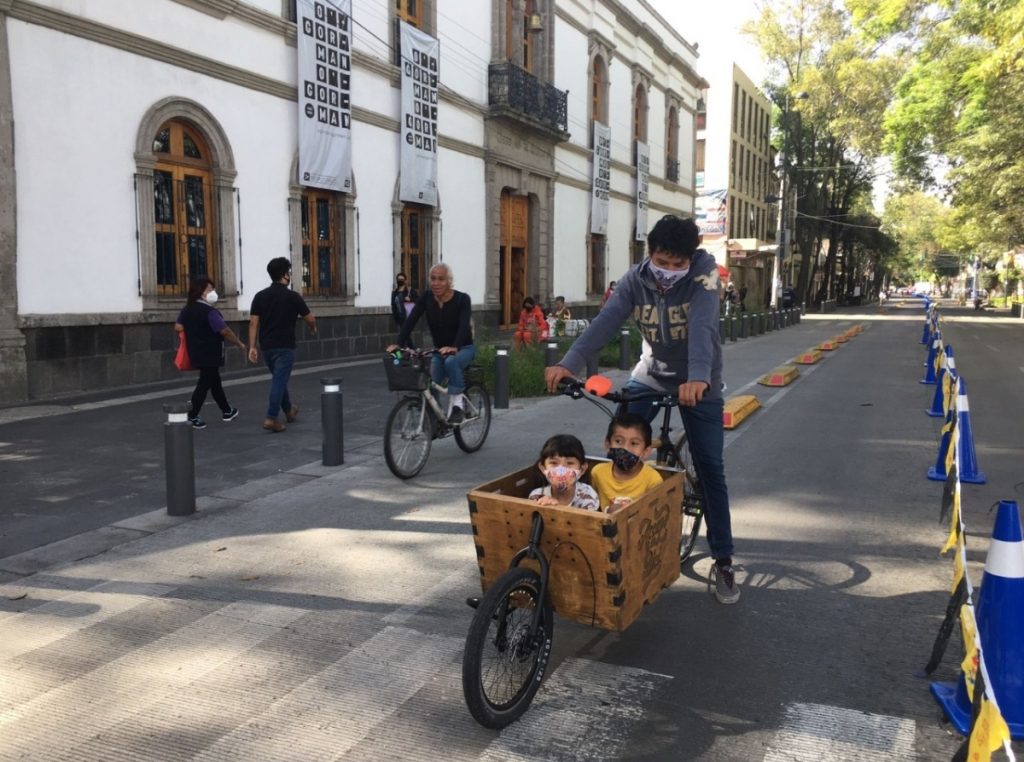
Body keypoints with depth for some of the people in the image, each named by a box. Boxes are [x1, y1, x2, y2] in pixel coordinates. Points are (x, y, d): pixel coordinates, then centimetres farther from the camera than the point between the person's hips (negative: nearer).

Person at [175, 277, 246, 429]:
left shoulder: (187, 309, 6)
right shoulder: (209, 312, -19)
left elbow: (178, 327, 2)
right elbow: (225, 331, -20)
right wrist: (240, 344, -9)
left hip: (196, 353, 9)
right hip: (210, 355, -9)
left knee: (215, 381, 19)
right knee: (204, 384, -2)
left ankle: (227, 411, 31)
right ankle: (192, 417, -1)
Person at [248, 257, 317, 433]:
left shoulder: (260, 296, 4)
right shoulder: (292, 296, -8)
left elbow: (253, 323, -1)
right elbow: (310, 319, 0)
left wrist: (252, 347, 0)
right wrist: (313, 329, 22)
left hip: (267, 346, 6)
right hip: (285, 347, -6)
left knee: (279, 379, 20)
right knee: (279, 381, -5)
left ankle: (289, 411, 36)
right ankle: (271, 418, -10)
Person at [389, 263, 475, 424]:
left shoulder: (462, 299, -17)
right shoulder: (426, 298, -7)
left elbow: (464, 325, -30)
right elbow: (411, 320, -17)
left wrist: (454, 347, -48)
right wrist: (399, 343, -33)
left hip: (463, 348, -4)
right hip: (439, 350, 4)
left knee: (451, 362, -37)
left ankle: (457, 406, -25)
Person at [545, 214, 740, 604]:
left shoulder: (703, 272, -22)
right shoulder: (635, 278, -13)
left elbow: (701, 325, -38)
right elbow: (606, 321, -27)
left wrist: (698, 378, -54)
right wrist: (568, 363, -42)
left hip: (697, 381, -3)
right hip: (650, 374, 3)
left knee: (710, 469, -2)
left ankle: (723, 561, 10)